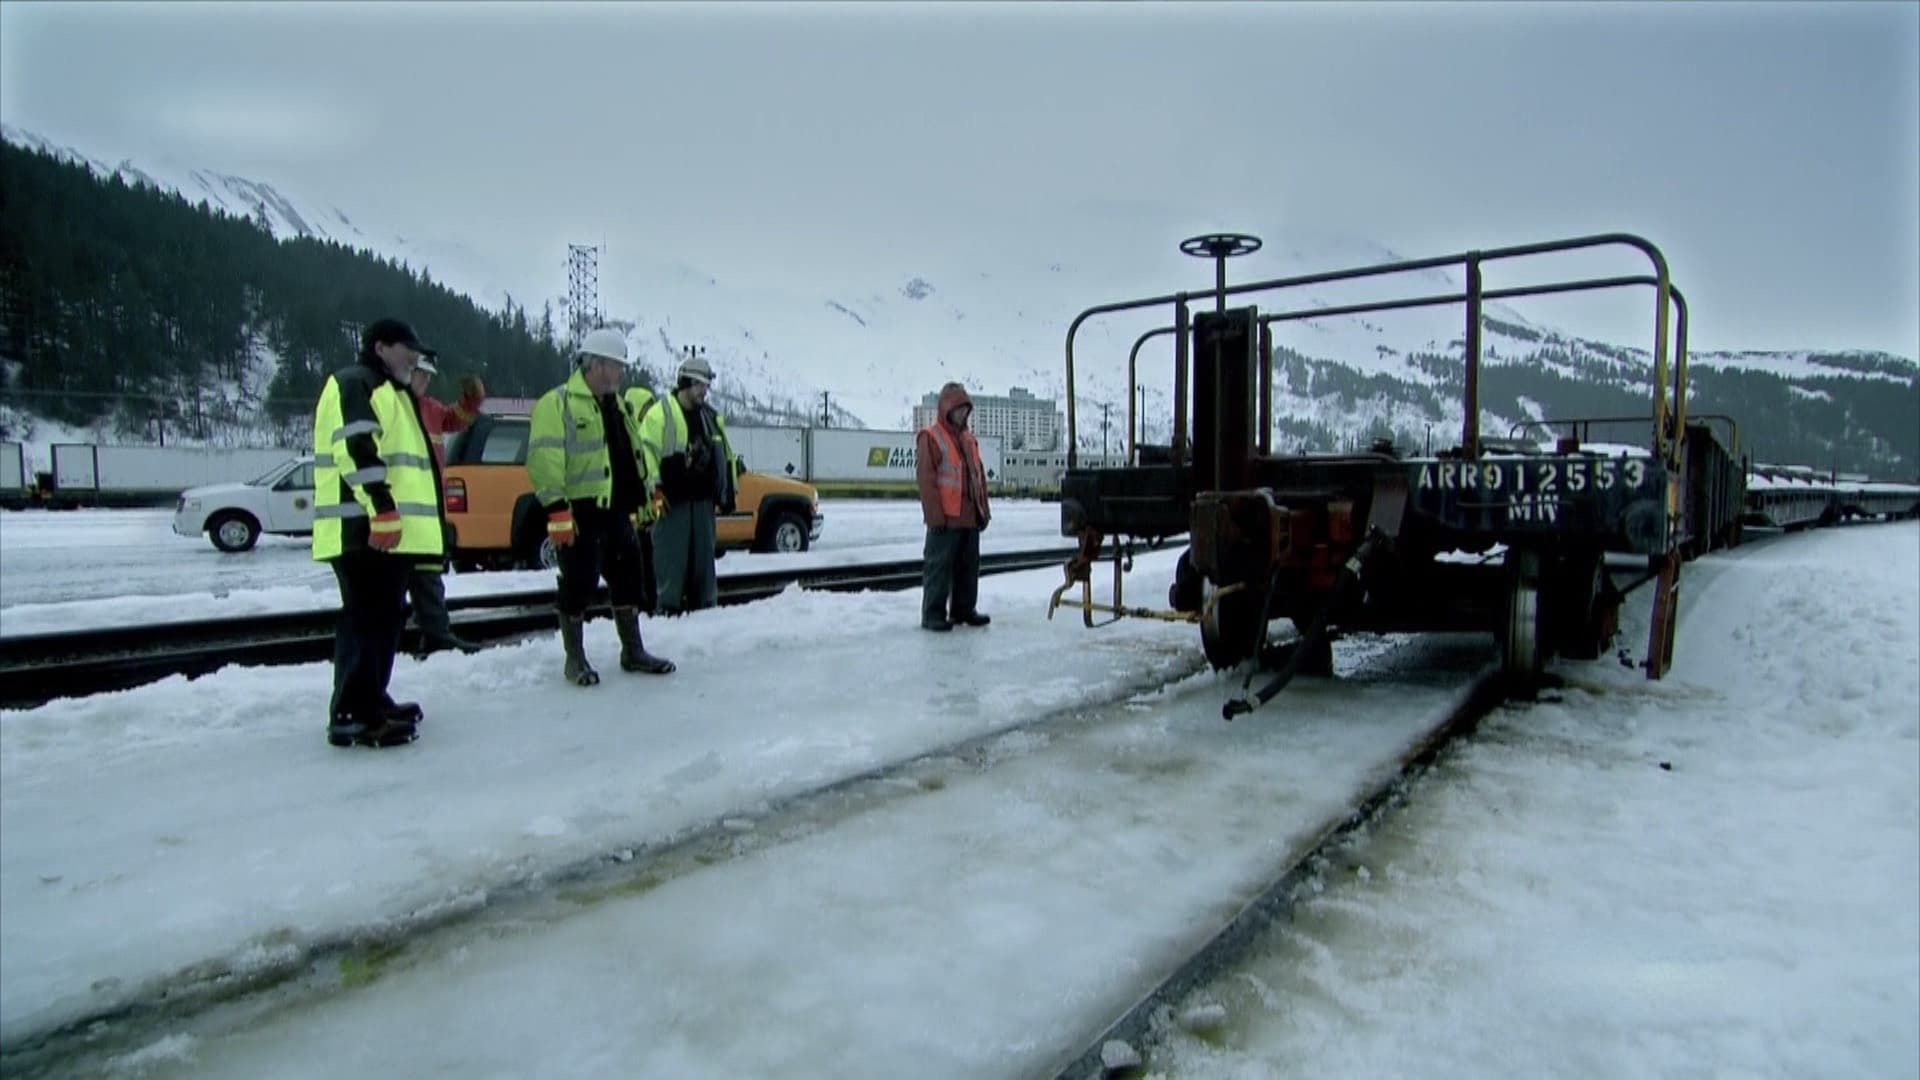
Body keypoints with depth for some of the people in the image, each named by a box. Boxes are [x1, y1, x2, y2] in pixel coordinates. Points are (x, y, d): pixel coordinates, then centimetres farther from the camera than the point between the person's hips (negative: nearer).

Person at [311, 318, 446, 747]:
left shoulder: (387, 391, 28)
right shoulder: (356, 382, -5)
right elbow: (357, 447, -20)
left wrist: (390, 514, 30)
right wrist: (382, 507, -27)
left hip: (388, 529, 11)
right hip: (365, 527, -11)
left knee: (383, 616, 15)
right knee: (367, 617, -13)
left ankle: (371, 701, 25)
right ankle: (352, 716, -12)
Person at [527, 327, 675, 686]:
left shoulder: (617, 404, 17)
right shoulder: (558, 403, -9)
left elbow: (634, 454, 25)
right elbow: (544, 458, -17)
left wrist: (643, 498, 24)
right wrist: (556, 507, -23)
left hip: (617, 509, 8)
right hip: (580, 510, -8)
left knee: (629, 576, 12)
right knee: (579, 584, -1)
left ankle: (633, 652, 24)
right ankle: (575, 659, 13)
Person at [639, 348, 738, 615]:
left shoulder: (711, 417, 16)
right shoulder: (660, 414, -6)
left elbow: (725, 455, 23)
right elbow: (645, 452, -11)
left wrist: (729, 490, 19)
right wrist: (654, 489, -16)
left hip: (703, 499, 6)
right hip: (672, 500, -6)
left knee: (703, 556, 10)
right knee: (672, 557, -5)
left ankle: (704, 606, 18)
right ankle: (669, 607, 2)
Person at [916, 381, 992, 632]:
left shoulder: (969, 439, 17)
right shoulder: (930, 437, -7)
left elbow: (979, 476, 20)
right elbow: (925, 479, -13)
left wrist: (983, 510, 14)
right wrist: (935, 515, -18)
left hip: (970, 517, 8)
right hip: (946, 518, -8)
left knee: (969, 565, 13)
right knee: (939, 566, -4)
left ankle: (964, 609, 24)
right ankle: (933, 614, 3)